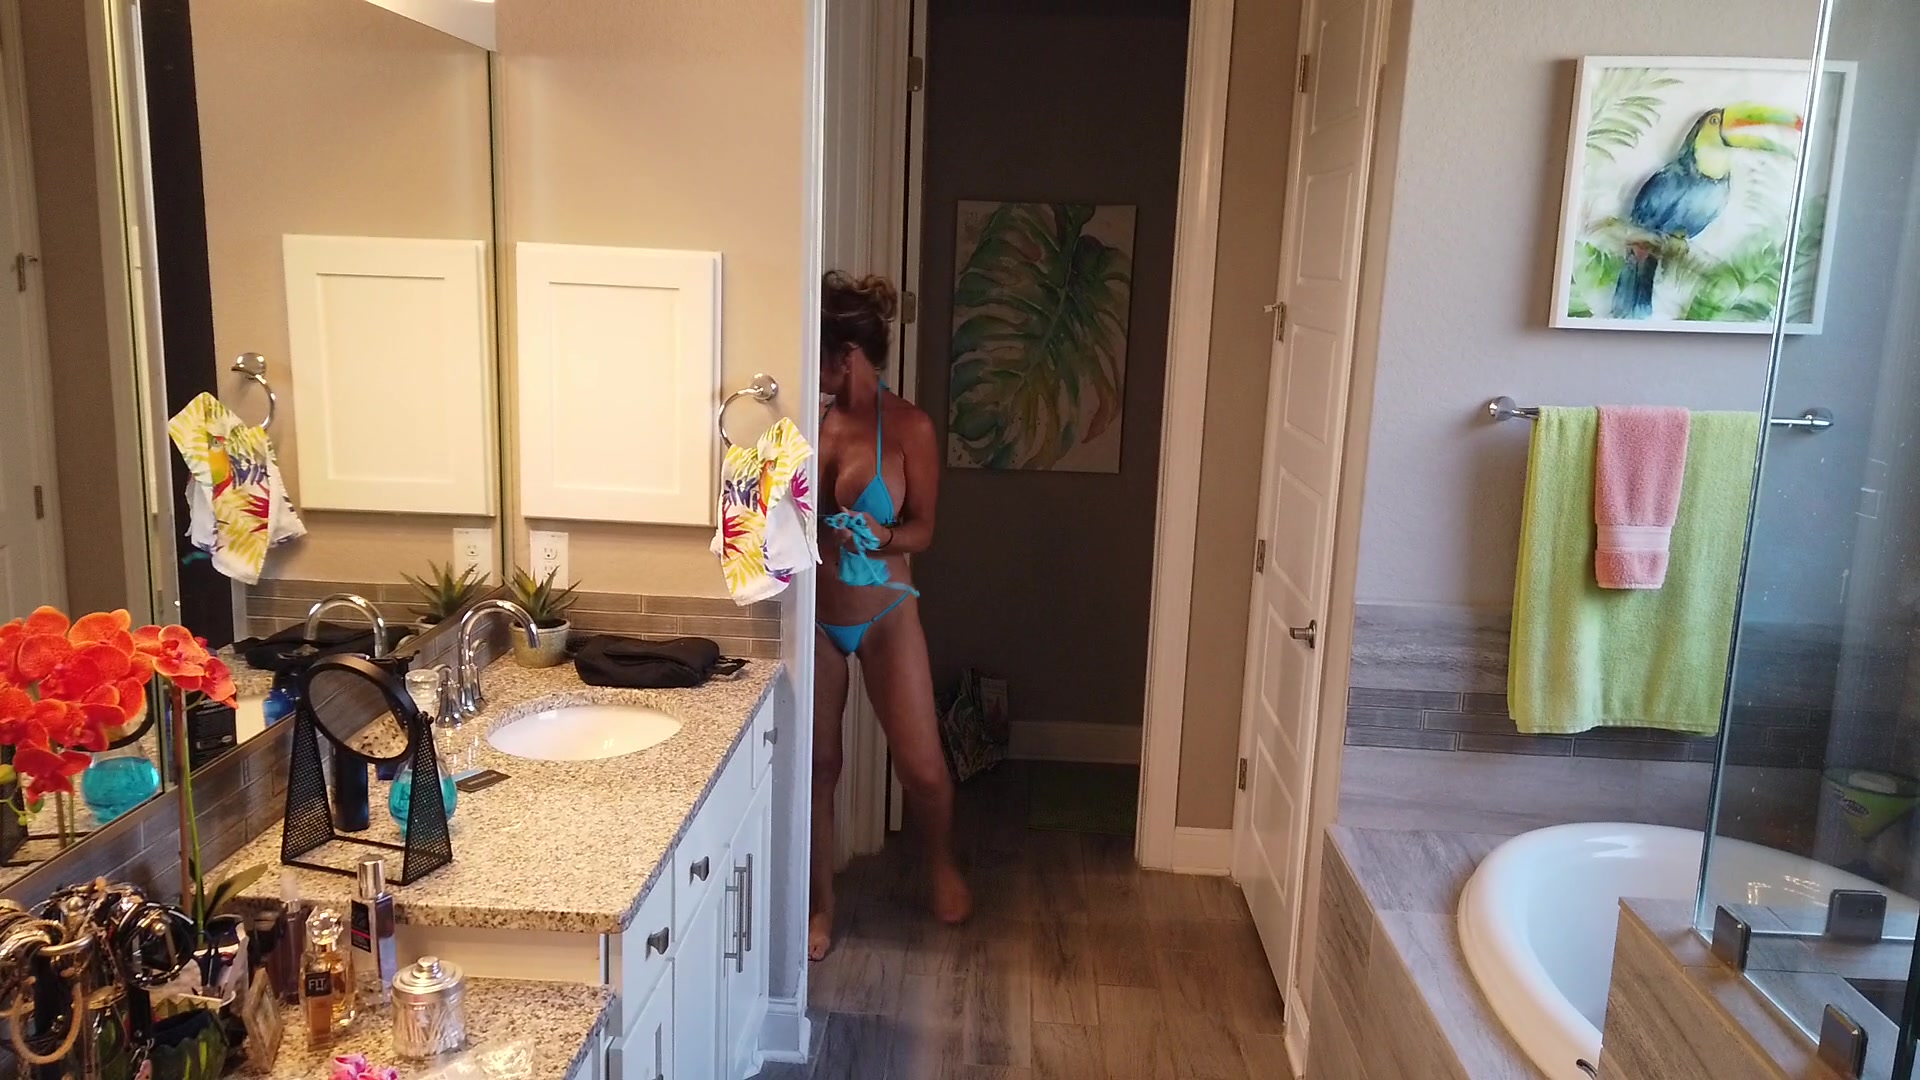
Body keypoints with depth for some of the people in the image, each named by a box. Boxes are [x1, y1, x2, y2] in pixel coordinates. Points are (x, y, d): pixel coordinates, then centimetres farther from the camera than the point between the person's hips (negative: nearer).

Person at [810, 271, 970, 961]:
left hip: (885, 615, -2)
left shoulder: (908, 428, -12)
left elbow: (922, 529, -7)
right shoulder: (809, 419, -4)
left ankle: (941, 866, 33)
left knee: (922, 768, 2)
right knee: (816, 764, 9)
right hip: (814, 617, 3)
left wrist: (880, 538, -27)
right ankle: (820, 904, 27)